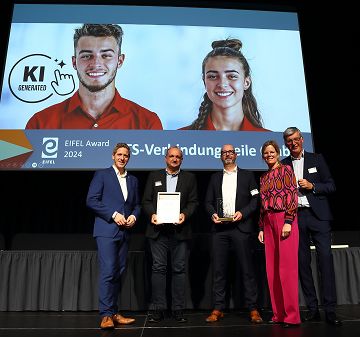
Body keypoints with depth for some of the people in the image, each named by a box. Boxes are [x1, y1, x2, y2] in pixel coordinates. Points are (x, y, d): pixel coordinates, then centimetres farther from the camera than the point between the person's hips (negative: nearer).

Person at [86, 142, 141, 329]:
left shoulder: (133, 180, 17)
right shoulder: (102, 175, 1)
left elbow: (137, 204, 19)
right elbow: (91, 200, -7)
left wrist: (134, 216, -3)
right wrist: (114, 215, -13)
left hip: (124, 232, 6)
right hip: (106, 230, -5)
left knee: (118, 273, 9)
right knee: (108, 272, -10)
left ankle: (113, 313, 18)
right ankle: (106, 315, -2)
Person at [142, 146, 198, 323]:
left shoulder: (189, 178, 11)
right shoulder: (154, 176, 12)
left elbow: (193, 202, 5)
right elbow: (146, 201, 8)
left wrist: (185, 214, -12)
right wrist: (152, 214, -10)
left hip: (179, 230, 0)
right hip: (158, 229, 0)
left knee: (179, 269, 4)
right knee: (158, 268, 2)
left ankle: (178, 309, 14)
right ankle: (157, 308, 11)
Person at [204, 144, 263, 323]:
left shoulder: (247, 175, 10)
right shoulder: (215, 177, 17)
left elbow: (255, 199, 3)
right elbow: (208, 202, 15)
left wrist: (242, 213, -11)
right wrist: (212, 213, -4)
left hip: (241, 227, -2)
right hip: (220, 228, 2)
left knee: (247, 269, 0)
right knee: (219, 269, 4)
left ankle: (253, 308, 9)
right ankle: (218, 308, 12)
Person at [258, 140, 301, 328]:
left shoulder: (285, 170, 1)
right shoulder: (263, 177, 18)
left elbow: (292, 196, -8)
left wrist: (288, 222, -16)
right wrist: (261, 228, 13)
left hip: (284, 219, -6)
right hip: (268, 222, 6)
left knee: (287, 267, -6)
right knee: (272, 269, 6)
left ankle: (292, 316, 3)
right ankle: (279, 313, 15)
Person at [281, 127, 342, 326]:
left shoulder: (317, 159, 9)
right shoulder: (283, 165, 11)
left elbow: (331, 186, 7)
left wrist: (312, 186, -9)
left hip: (317, 216, -1)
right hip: (295, 218, 1)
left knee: (326, 260, -6)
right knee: (303, 263, 4)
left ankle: (330, 310, 1)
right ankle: (312, 309, 14)